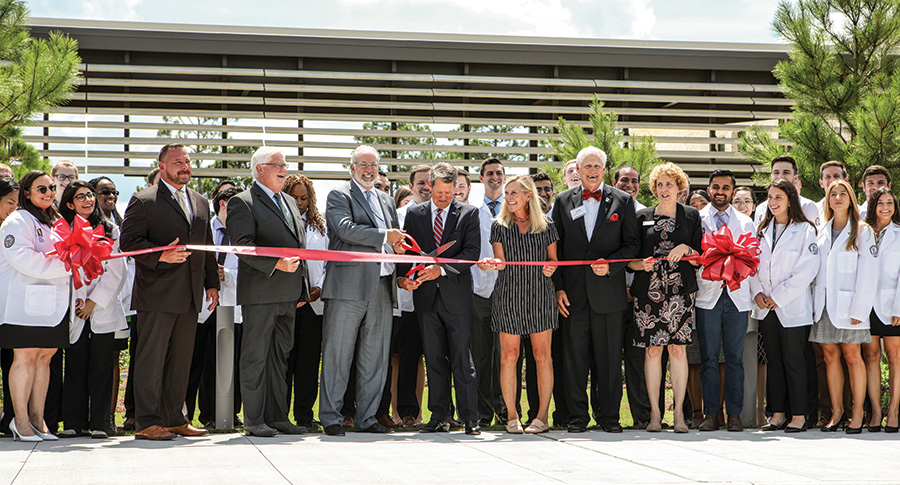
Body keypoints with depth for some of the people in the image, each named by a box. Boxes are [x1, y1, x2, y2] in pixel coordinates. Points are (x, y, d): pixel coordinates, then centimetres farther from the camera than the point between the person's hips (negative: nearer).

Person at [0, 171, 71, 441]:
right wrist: (63, 265, -17)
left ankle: (37, 418, 9)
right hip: (25, 302, -7)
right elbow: (23, 259, -17)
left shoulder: (55, 222, 21)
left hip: (53, 302, 7)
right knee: (25, 358, -7)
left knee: (45, 357, 5)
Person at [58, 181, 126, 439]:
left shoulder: (110, 231, 7)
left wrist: (93, 302, -5)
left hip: (103, 309, 0)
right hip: (75, 311, 0)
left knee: (101, 368, -2)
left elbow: (116, 273, 2)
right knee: (75, 367, 0)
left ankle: (99, 424, 1)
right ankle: (73, 423, 5)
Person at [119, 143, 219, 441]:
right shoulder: (143, 201, -3)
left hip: (190, 297, 7)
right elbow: (128, 242, -9)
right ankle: (147, 422, 1)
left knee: (181, 359, 10)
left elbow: (207, 247, 22)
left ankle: (174, 419, 18)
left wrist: (212, 283, 16)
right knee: (151, 358, -4)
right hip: (157, 296, -6)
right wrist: (160, 255, -22)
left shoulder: (200, 203, 18)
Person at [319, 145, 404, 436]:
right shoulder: (339, 196, 2)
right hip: (349, 286, -6)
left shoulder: (386, 201, 23)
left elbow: (395, 240, 26)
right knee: (338, 355, -4)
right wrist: (384, 236, -12)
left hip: (382, 288, 6)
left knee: (375, 358, 7)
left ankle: (366, 418, 13)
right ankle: (330, 418, 2)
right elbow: (345, 229, -14)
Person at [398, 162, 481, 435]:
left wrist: (442, 269, -17)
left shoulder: (468, 213, 3)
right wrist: (403, 277, -8)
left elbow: (473, 251, -6)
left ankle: (470, 418, -2)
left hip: (457, 295, -3)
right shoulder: (414, 214, 11)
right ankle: (439, 416, 11)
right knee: (434, 358, 6)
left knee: (462, 357, -4)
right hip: (426, 295, 3)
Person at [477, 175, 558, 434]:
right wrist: (490, 263, -22)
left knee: (542, 355, 0)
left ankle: (543, 415, 5)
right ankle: (512, 416, 5)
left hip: (540, 296, 0)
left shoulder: (546, 225, 6)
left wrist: (551, 267, -9)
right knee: (509, 355, -2)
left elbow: (553, 258, 12)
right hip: (509, 295, 0)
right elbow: (501, 261, 0)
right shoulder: (500, 226, 7)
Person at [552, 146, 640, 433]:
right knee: (575, 356, 2)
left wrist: (610, 264, -12)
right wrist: (558, 288, 1)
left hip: (608, 290, -1)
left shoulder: (622, 201, 6)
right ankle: (577, 416, 10)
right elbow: (555, 247, 8)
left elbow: (632, 243, 5)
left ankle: (609, 416, 10)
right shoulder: (564, 201, 9)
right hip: (573, 292, 1)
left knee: (610, 357, 2)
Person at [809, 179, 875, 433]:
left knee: (851, 355, -4)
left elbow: (867, 273, -5)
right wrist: (814, 302, 6)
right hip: (824, 303, 4)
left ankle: (857, 413, 1)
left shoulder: (862, 231, 1)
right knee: (830, 356, 3)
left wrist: (858, 309, -12)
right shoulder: (822, 231, 14)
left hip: (848, 303, -4)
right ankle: (837, 412, 8)